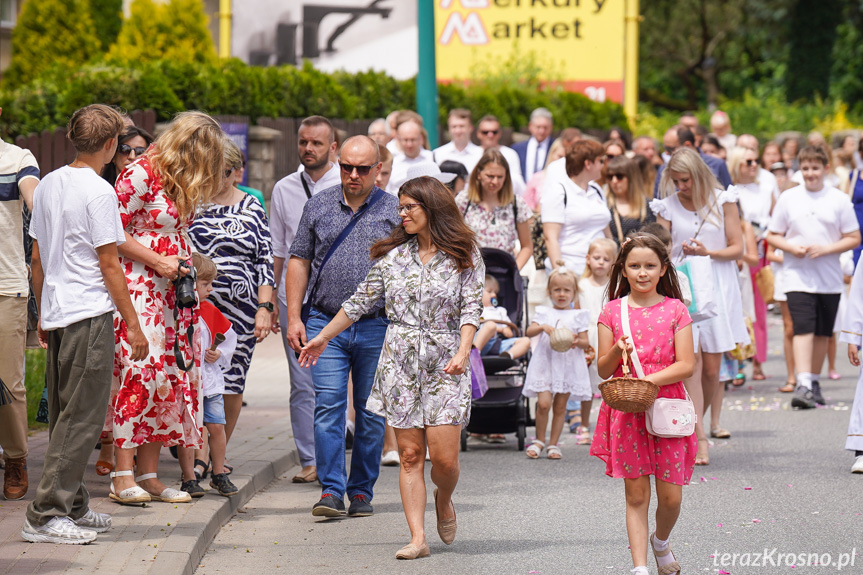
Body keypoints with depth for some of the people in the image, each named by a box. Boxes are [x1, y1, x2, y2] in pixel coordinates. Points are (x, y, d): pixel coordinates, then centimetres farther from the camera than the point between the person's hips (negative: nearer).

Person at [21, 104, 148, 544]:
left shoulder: (47, 186, 11)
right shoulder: (98, 192, -12)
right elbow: (109, 265, -12)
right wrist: (132, 324, -7)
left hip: (56, 313, 8)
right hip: (90, 314, -8)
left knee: (64, 415, 14)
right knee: (81, 417, -6)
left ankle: (72, 508, 21)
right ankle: (45, 515, -9)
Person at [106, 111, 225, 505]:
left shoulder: (185, 185, 15)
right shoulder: (141, 174, -11)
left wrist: (187, 263, 10)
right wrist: (157, 262, -13)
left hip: (171, 291, 9)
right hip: (137, 287, -9)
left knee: (169, 376, 4)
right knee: (137, 373, -13)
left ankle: (149, 475, 8)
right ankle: (122, 476, -11)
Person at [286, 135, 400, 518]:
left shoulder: (394, 211, 4)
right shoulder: (318, 206, 9)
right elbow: (299, 261, 10)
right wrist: (294, 318, 2)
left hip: (377, 328, 0)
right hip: (325, 324, 0)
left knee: (371, 412, 6)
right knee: (328, 407, -7)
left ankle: (362, 490, 14)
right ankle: (331, 490, -6)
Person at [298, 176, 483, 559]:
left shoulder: (464, 255, 1)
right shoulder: (393, 255, 9)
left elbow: (471, 308, -4)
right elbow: (361, 301, 16)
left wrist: (462, 353, -19)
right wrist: (323, 337, 20)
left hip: (445, 362, -2)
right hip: (400, 360, 2)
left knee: (443, 456, -9)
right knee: (410, 453, -2)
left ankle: (444, 500, 24)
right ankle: (417, 538, -1)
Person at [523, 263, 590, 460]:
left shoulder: (578, 315, 9)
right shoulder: (544, 312, 9)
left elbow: (586, 342, 6)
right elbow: (528, 332, -1)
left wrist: (576, 341, -16)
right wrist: (543, 327, -19)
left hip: (568, 364, 1)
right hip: (545, 363, -1)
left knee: (560, 406, 4)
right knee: (543, 403, -13)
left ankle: (553, 443, 14)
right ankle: (539, 440, 5)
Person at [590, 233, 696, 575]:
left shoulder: (675, 310, 2)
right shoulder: (612, 312, 5)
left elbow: (686, 365, -5)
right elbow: (603, 370, 5)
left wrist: (648, 380, -17)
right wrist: (618, 350, -15)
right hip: (627, 410, 0)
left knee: (671, 496, 1)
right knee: (636, 495, -1)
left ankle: (660, 542, 31)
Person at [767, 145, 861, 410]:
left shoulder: (839, 199, 2)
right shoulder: (788, 198, 3)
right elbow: (772, 235, 8)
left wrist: (827, 249, -12)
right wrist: (791, 247, -11)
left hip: (829, 278, 2)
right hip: (797, 276, -1)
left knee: (822, 333, 9)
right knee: (803, 328, -15)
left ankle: (814, 381, 24)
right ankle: (803, 385, -22)